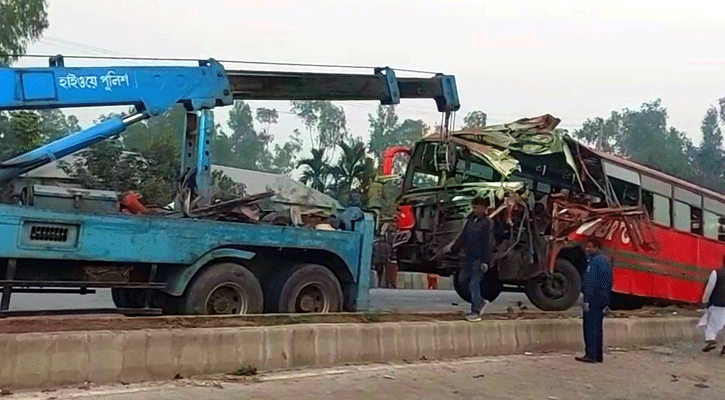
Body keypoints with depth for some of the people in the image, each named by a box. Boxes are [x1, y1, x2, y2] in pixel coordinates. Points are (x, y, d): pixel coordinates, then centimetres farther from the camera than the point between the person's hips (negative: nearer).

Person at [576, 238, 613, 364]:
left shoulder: (594, 261, -13)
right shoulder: (605, 260, 18)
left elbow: (590, 282, -19)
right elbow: (610, 280, 22)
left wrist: (586, 300, -19)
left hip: (594, 298, -10)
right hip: (603, 298, 10)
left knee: (590, 326, -8)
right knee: (598, 326, 13)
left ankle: (591, 354, -9)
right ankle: (599, 355, 16)